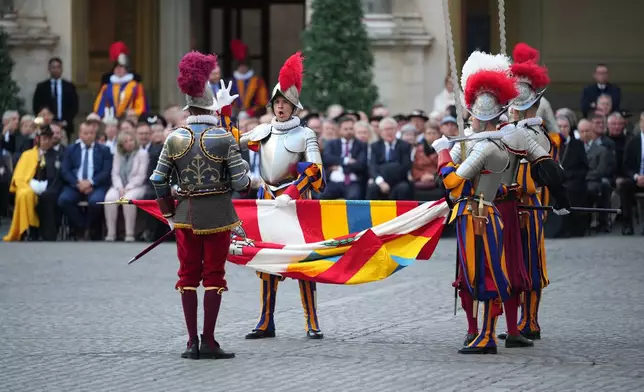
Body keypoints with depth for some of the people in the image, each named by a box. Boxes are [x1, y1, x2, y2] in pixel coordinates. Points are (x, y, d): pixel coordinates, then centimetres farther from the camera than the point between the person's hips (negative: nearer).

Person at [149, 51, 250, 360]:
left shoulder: (175, 139, -2)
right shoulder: (223, 139, -12)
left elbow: (159, 180, 1)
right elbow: (241, 181, -13)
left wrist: (168, 213, 13)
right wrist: (248, 179, 11)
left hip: (186, 214, 3)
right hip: (217, 215, -3)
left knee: (188, 275, 10)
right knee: (214, 275, 4)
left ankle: (192, 342, 10)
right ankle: (208, 342, 3)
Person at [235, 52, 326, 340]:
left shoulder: (305, 135, -5)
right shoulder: (263, 131, 9)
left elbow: (314, 173, -13)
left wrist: (290, 194, -24)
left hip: (296, 201, -5)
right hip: (268, 201, 5)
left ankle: (312, 323, -2)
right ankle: (266, 323, 12)